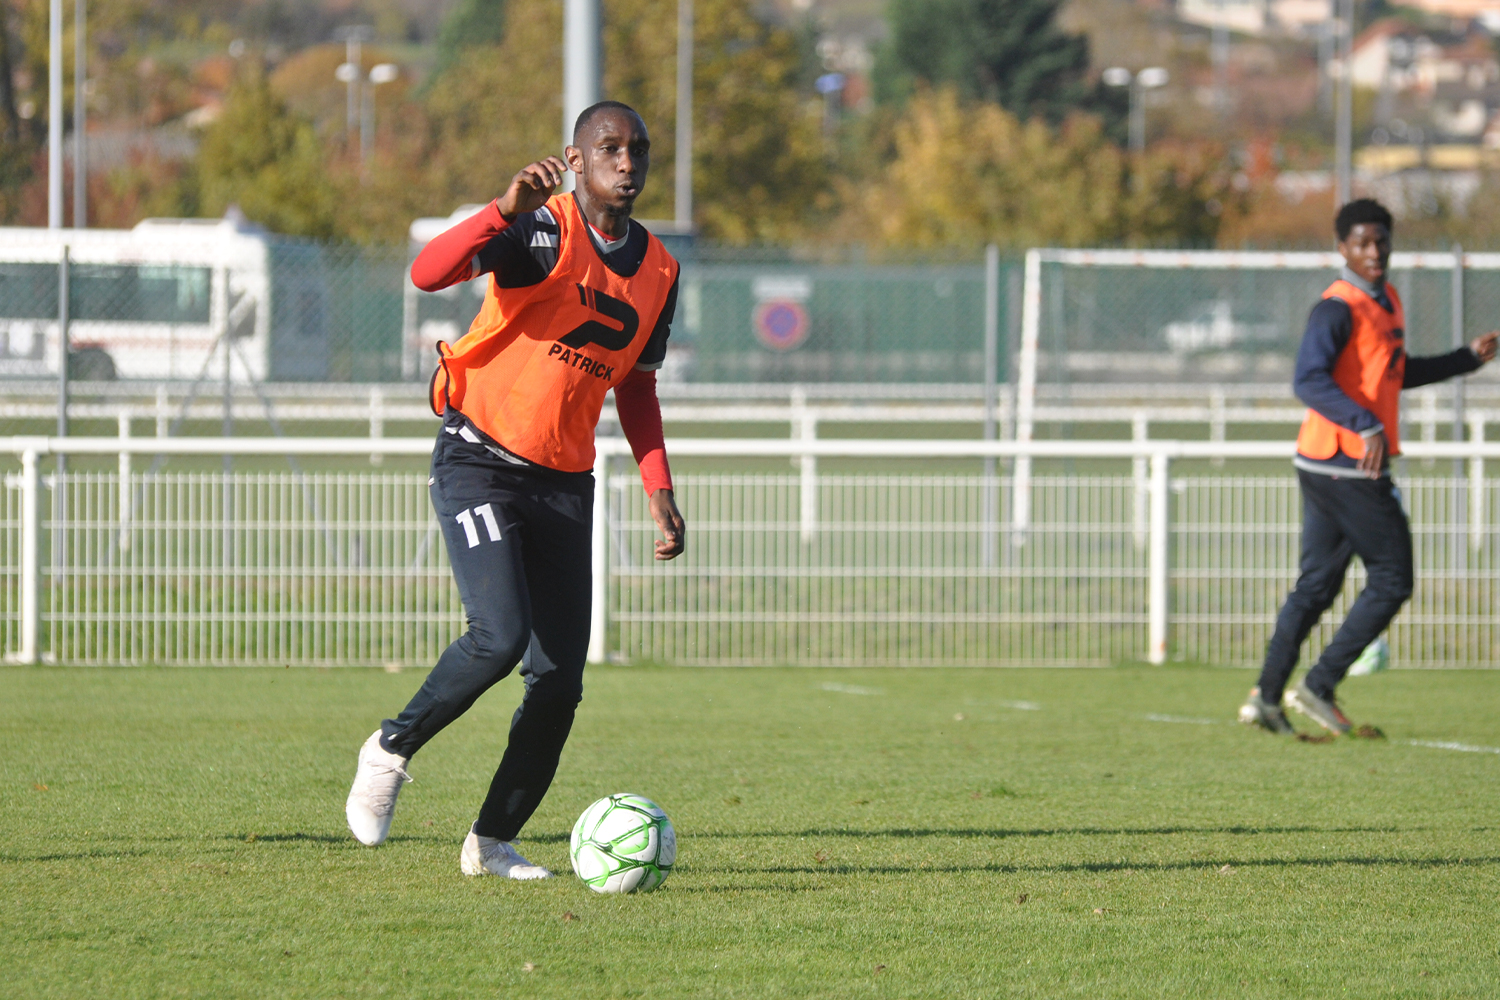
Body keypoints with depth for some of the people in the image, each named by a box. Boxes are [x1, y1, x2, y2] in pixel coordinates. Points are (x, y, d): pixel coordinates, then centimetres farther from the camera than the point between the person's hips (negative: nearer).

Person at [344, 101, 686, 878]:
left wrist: (659, 491, 12)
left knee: (559, 680, 0)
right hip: (480, 459, -6)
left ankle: (492, 841, 15)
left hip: (564, 484, 6)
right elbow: (429, 272, -27)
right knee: (499, 637, -23)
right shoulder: (542, 232, -12)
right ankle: (393, 749, 3)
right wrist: (507, 209, -40)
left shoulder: (657, 271, 9)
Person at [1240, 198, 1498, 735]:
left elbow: (1392, 374, 29)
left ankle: (1266, 697, 10)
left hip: (1324, 468, 9)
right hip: (1346, 466, -9)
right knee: (1391, 581, -4)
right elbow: (1309, 380, -28)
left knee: (1317, 584, 10)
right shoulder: (1339, 308, -16)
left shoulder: (1387, 302, 15)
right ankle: (1319, 687, -2)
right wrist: (1366, 425, -38)